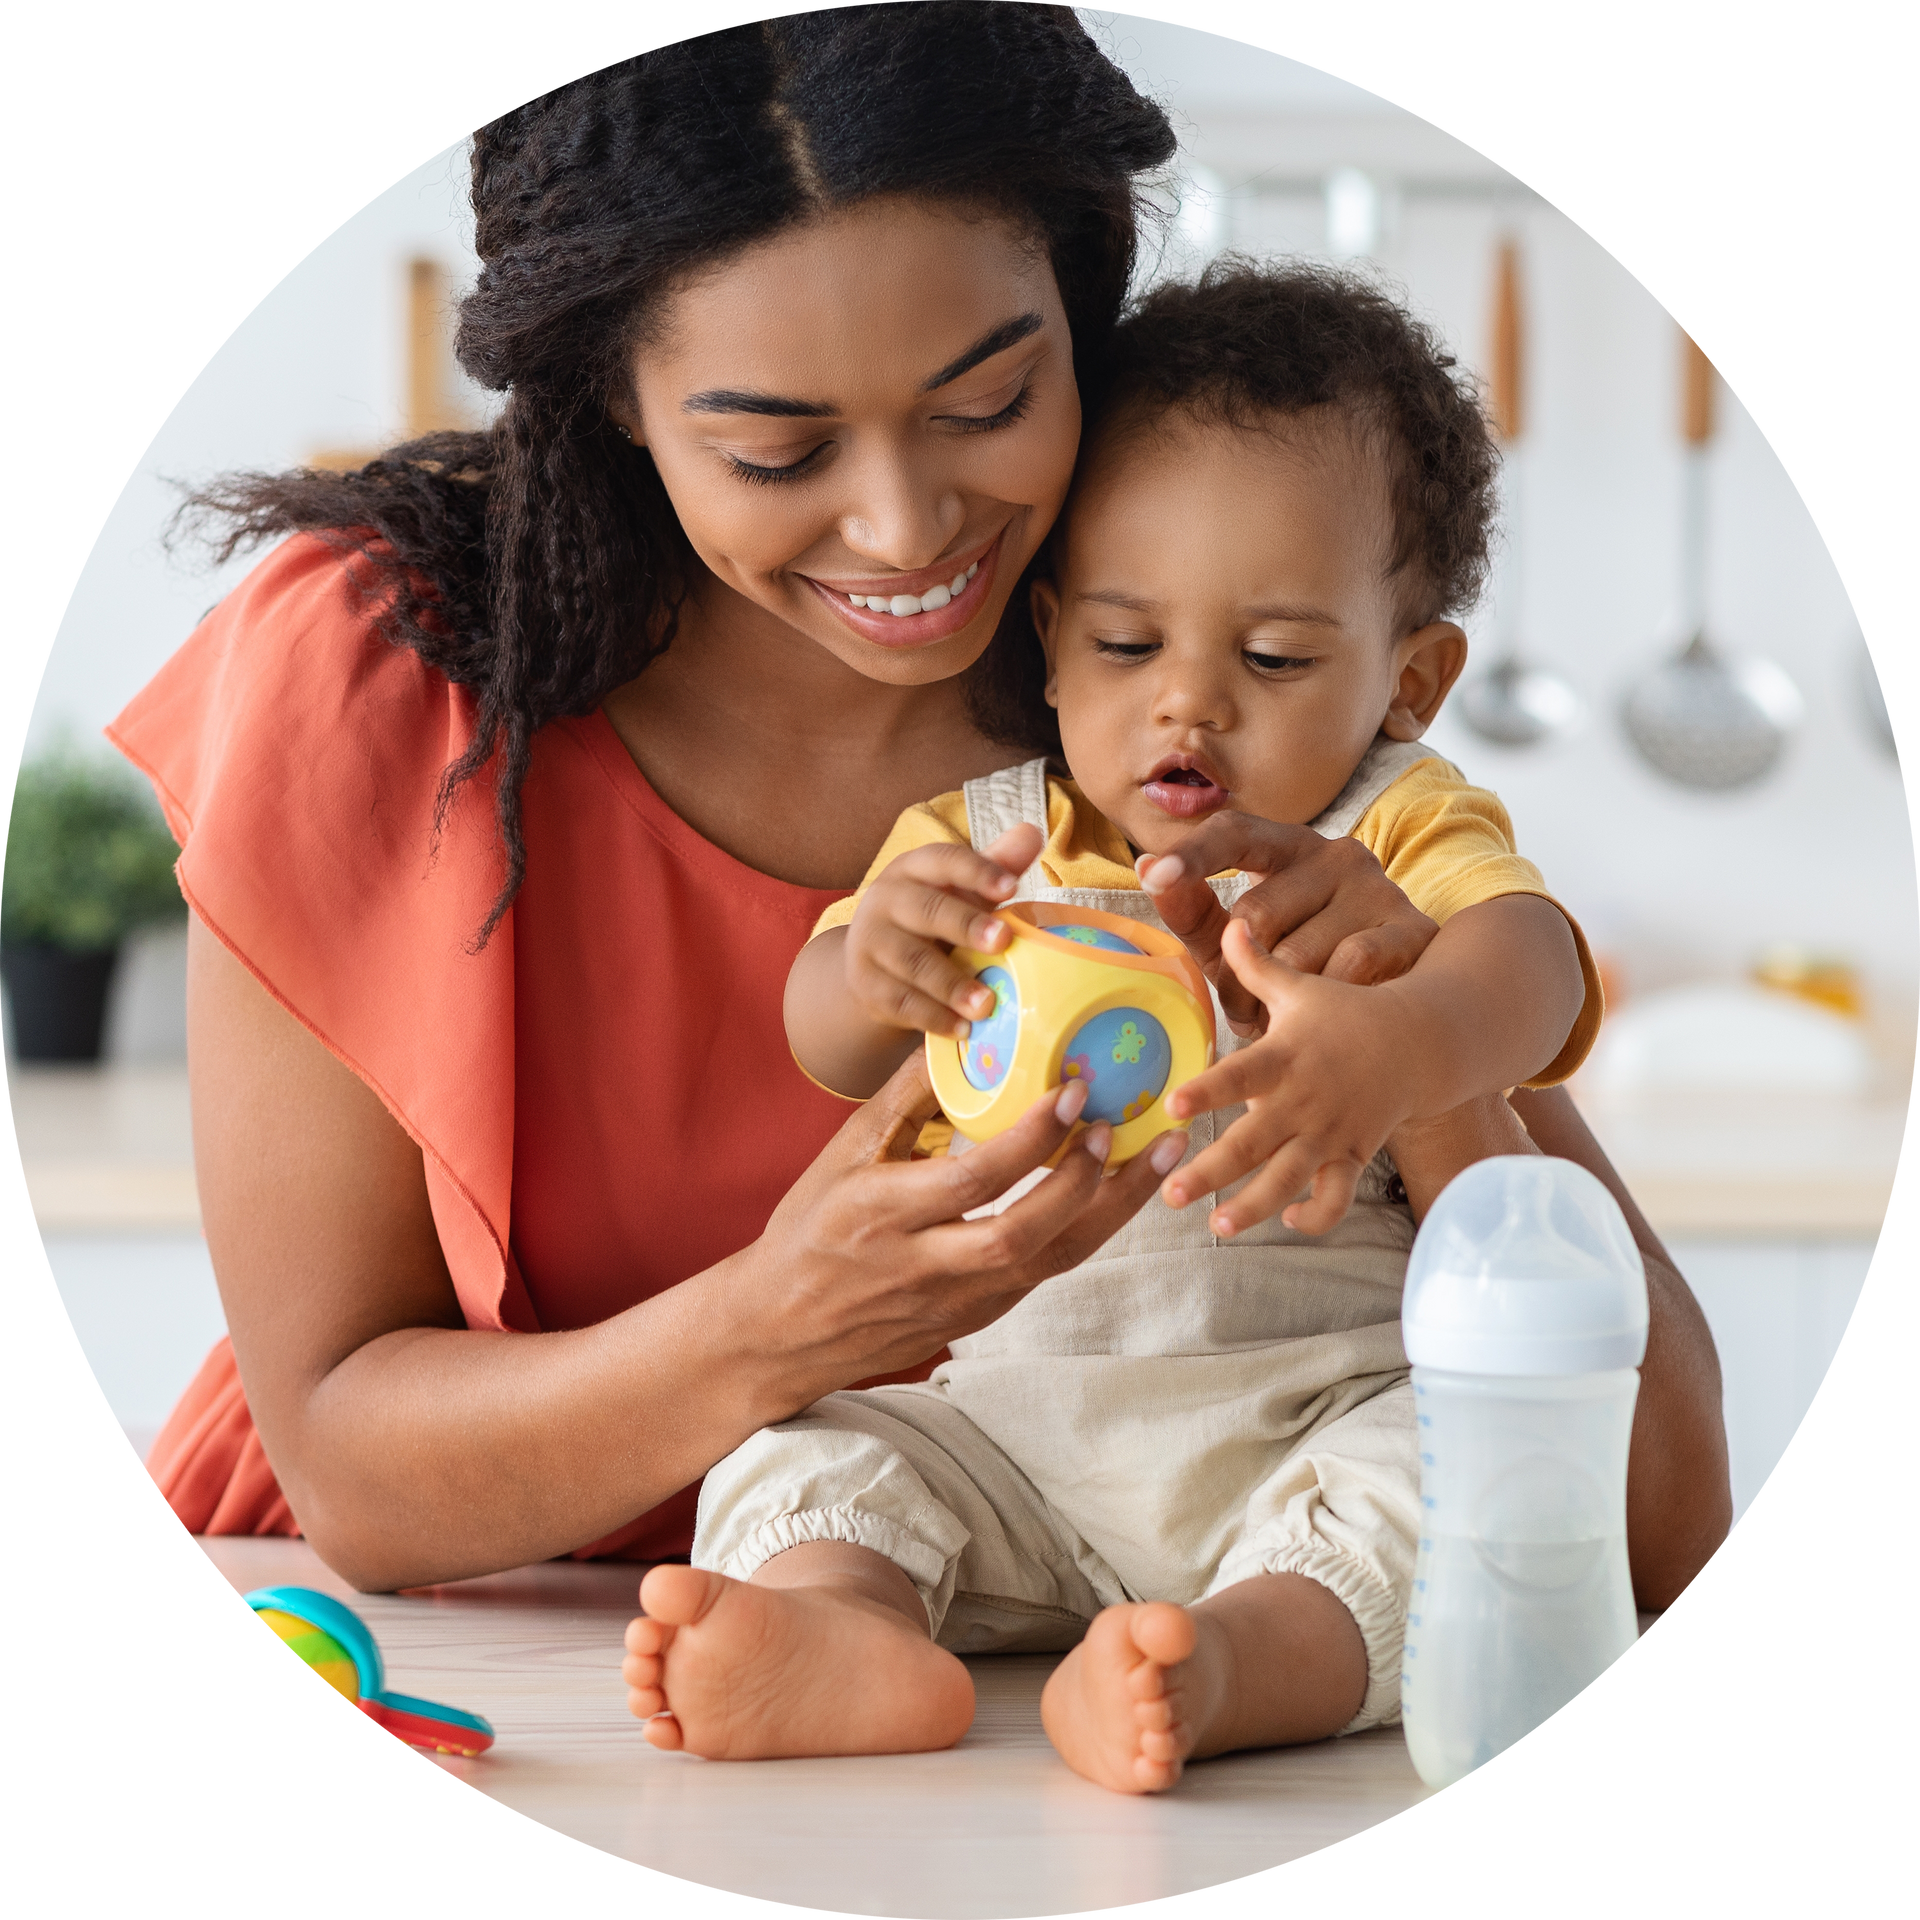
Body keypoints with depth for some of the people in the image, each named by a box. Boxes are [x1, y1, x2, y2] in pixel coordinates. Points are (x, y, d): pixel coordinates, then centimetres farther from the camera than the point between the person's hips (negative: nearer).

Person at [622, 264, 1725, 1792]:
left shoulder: (1403, 834, 2)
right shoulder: (982, 837, 11)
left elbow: (1526, 958, -21)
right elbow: (827, 1051, -2)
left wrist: (1388, 1049, -47)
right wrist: (870, 969, -29)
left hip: (1318, 1411, -3)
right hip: (1008, 1418, 3)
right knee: (798, 1458, -17)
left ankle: (1226, 1661, -55)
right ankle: (846, 1628, -45)